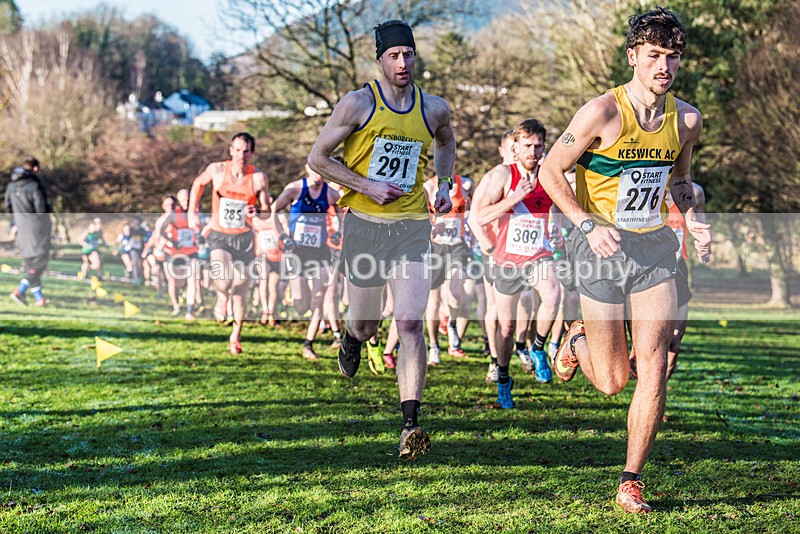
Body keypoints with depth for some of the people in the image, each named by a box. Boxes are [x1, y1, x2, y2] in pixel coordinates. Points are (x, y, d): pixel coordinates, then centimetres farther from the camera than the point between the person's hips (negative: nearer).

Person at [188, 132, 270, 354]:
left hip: (244, 238, 1)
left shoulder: (259, 178, -8)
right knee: (223, 280, -26)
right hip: (219, 235, -1)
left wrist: (256, 211, -23)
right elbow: (198, 183, 13)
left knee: (240, 292, 8)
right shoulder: (217, 170, -7)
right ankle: (221, 297, 11)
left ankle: (235, 338, 25)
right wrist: (192, 213, 8)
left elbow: (267, 209, 0)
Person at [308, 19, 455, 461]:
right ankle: (351, 337, 51)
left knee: (410, 323, -14)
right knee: (366, 327, 11)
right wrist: (366, 186, -12)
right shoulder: (359, 104, -5)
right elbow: (317, 158, -2)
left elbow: (446, 143, 29)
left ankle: (410, 426, -16)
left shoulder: (434, 109, 5)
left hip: (413, 229, 1)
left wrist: (444, 185, 12)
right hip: (364, 226, -1)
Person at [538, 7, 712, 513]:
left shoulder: (688, 119, 2)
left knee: (654, 369, -6)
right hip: (603, 246, -4)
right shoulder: (603, 112, -14)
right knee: (612, 382, 2)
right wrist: (589, 225, -18)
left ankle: (631, 482, 7)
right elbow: (551, 171, -8)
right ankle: (578, 340, 39)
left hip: (654, 246, 4)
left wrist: (694, 222, 2)